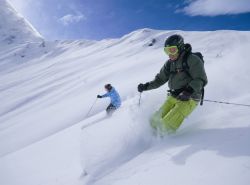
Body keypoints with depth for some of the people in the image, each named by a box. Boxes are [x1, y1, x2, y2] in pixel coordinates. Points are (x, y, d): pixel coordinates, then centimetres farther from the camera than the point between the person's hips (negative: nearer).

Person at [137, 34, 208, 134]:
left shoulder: (192, 59, -9)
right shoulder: (170, 63, 10)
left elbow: (201, 80, -15)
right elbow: (160, 79, 15)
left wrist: (189, 90, -32)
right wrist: (146, 86, 1)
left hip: (188, 100, -6)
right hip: (173, 98, 6)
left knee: (166, 125, -17)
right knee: (155, 121, -1)